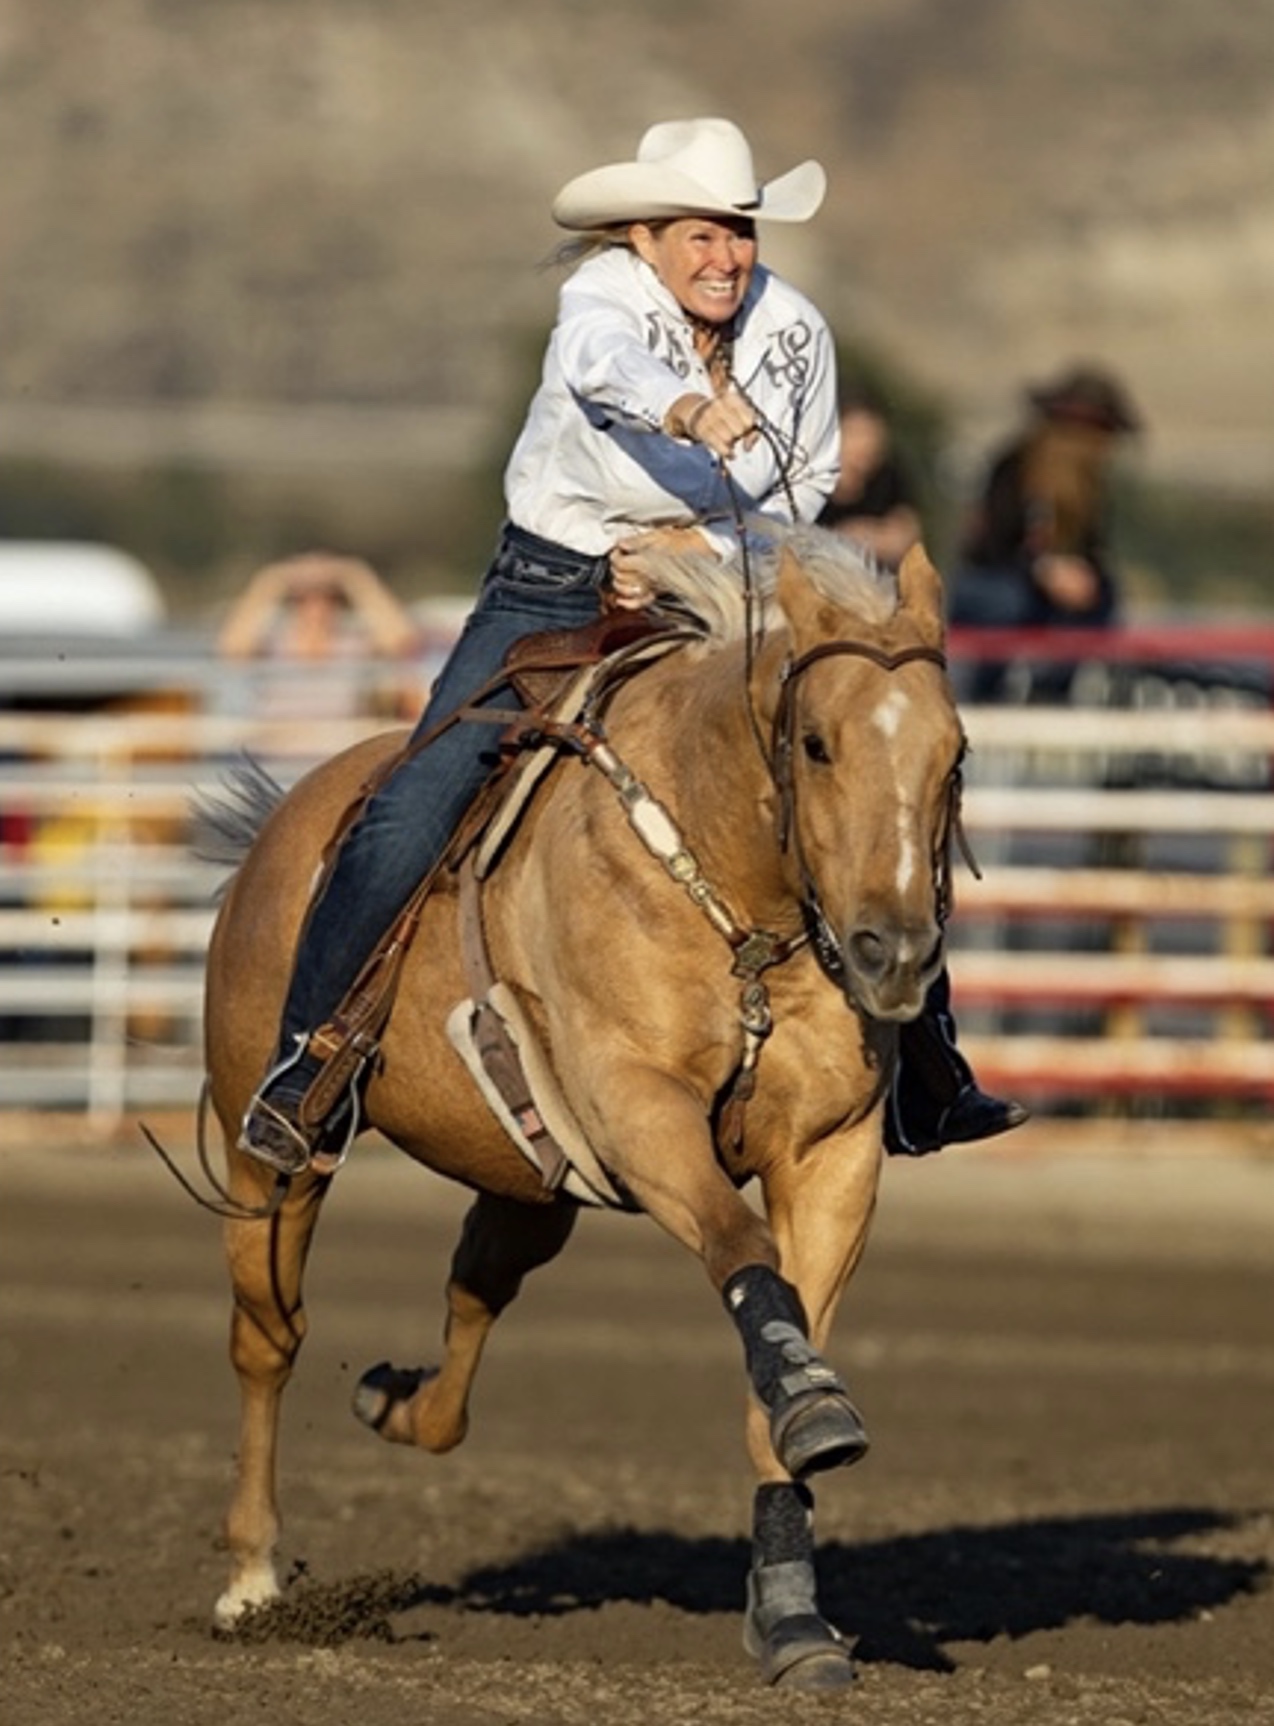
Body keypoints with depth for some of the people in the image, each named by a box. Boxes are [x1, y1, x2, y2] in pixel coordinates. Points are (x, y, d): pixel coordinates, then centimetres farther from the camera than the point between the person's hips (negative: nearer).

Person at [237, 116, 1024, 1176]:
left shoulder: (794, 332, -5)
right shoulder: (607, 291, -18)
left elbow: (806, 486, 9)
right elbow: (599, 362, -43)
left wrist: (708, 544, -11)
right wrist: (685, 406, -65)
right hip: (552, 593, -3)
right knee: (413, 810, -18)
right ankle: (307, 1060, -5)